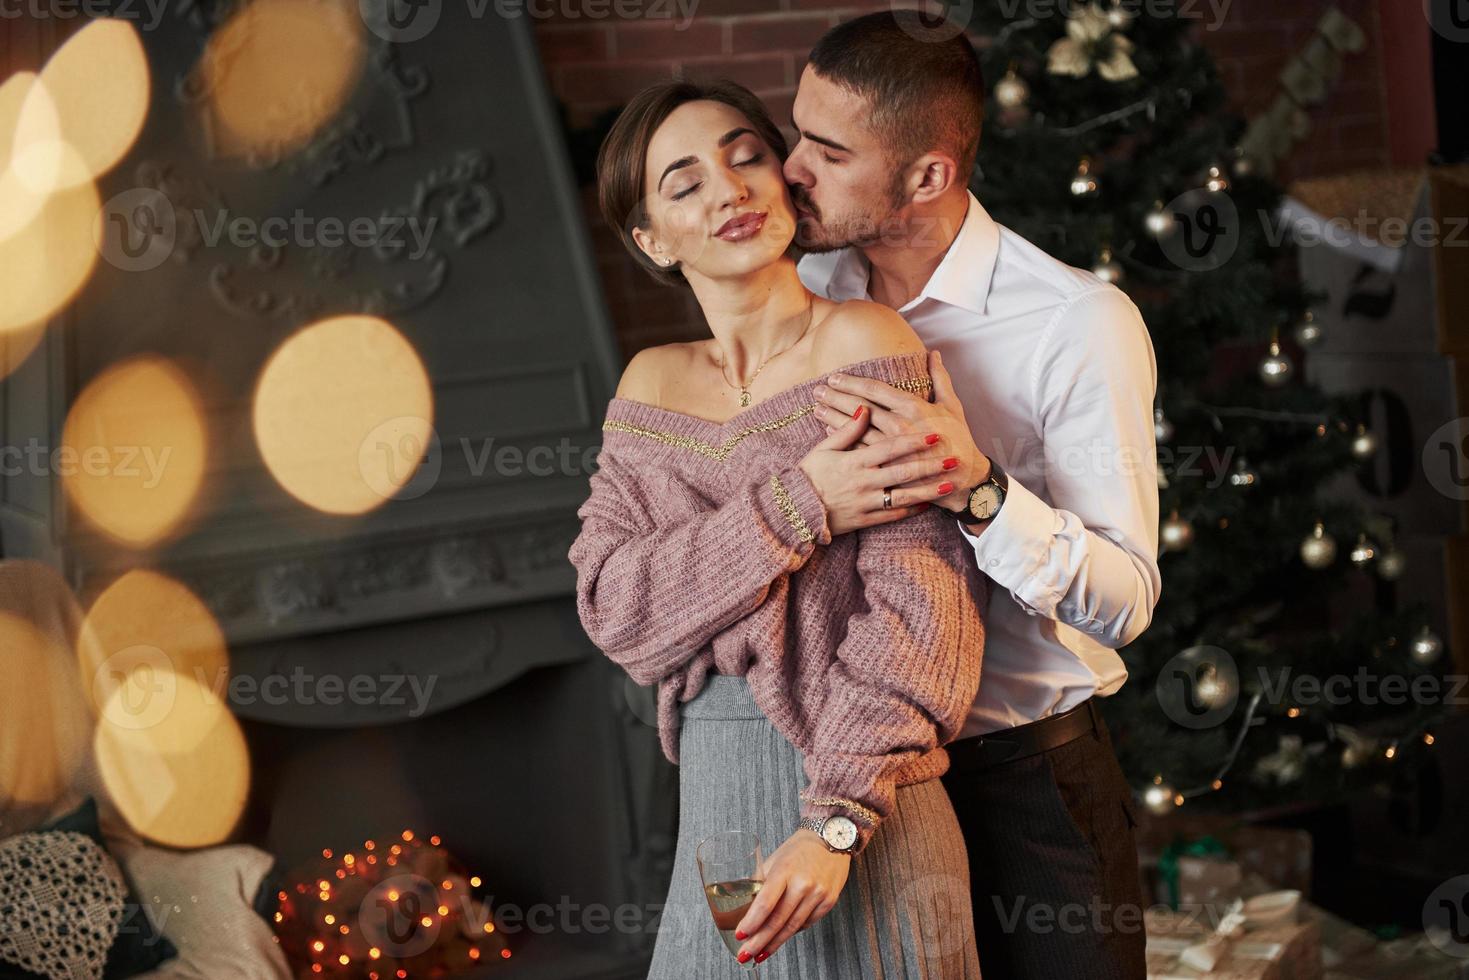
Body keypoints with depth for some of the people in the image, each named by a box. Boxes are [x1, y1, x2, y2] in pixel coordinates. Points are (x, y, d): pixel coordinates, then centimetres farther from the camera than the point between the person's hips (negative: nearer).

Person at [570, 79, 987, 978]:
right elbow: (614, 602, -4)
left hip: (857, 806, -5)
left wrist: (838, 824, -21)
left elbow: (918, 611, -14)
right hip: (713, 806, 5)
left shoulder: (866, 340, -8)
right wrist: (796, 506, -16)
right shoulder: (654, 383, 8)